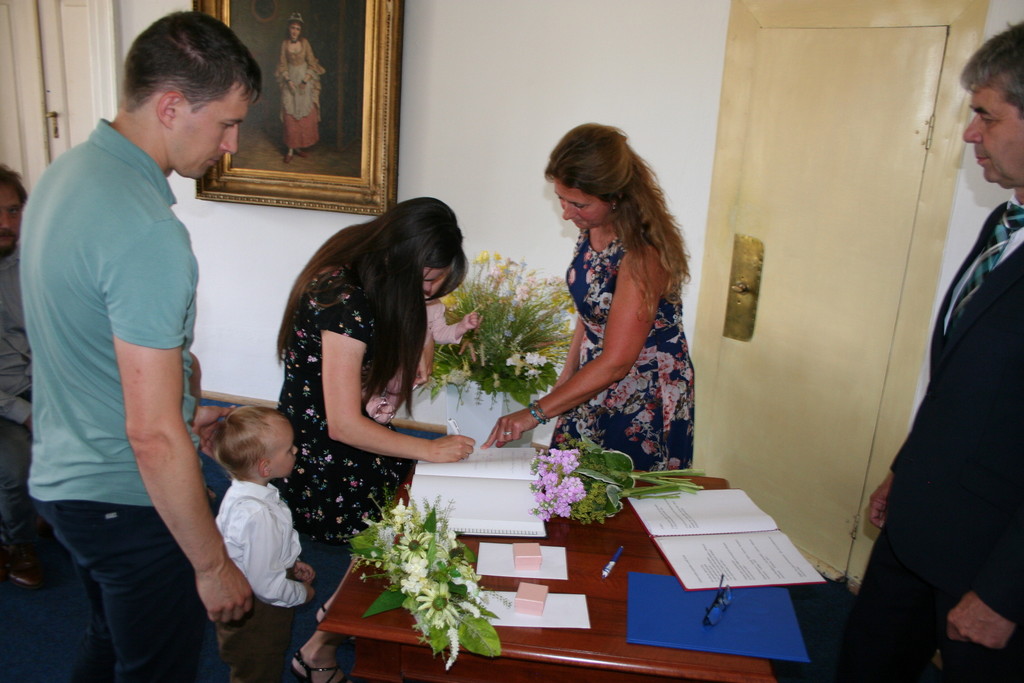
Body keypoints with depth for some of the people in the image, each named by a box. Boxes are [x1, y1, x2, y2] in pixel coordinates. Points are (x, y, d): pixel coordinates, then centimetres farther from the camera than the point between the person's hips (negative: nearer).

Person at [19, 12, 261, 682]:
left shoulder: (67, 172, 2)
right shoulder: (149, 234, -30)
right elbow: (152, 435, -29)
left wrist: (184, 409, 21)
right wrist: (214, 565, -18)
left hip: (63, 473, 9)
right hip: (125, 500, -9)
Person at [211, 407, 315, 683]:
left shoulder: (240, 493, -5)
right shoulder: (257, 515, -36)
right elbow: (266, 585, -30)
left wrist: (292, 565, 7)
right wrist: (302, 593, -13)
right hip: (256, 616, -9)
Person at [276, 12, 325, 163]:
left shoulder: (305, 43, -4)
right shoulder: (284, 43, -2)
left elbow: (312, 63, -2)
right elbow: (282, 65, 1)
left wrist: (305, 81, -11)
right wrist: (288, 80, -12)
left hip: (305, 79, 0)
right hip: (290, 79, 0)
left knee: (306, 115, 1)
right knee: (290, 116, -3)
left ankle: (300, 146, 14)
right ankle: (290, 149, 1)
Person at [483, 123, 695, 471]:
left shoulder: (642, 253, -27)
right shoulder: (592, 229, -4)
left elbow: (616, 362, -27)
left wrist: (535, 413, -25)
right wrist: (568, 374, 10)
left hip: (645, 401, -7)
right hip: (594, 387, 7)